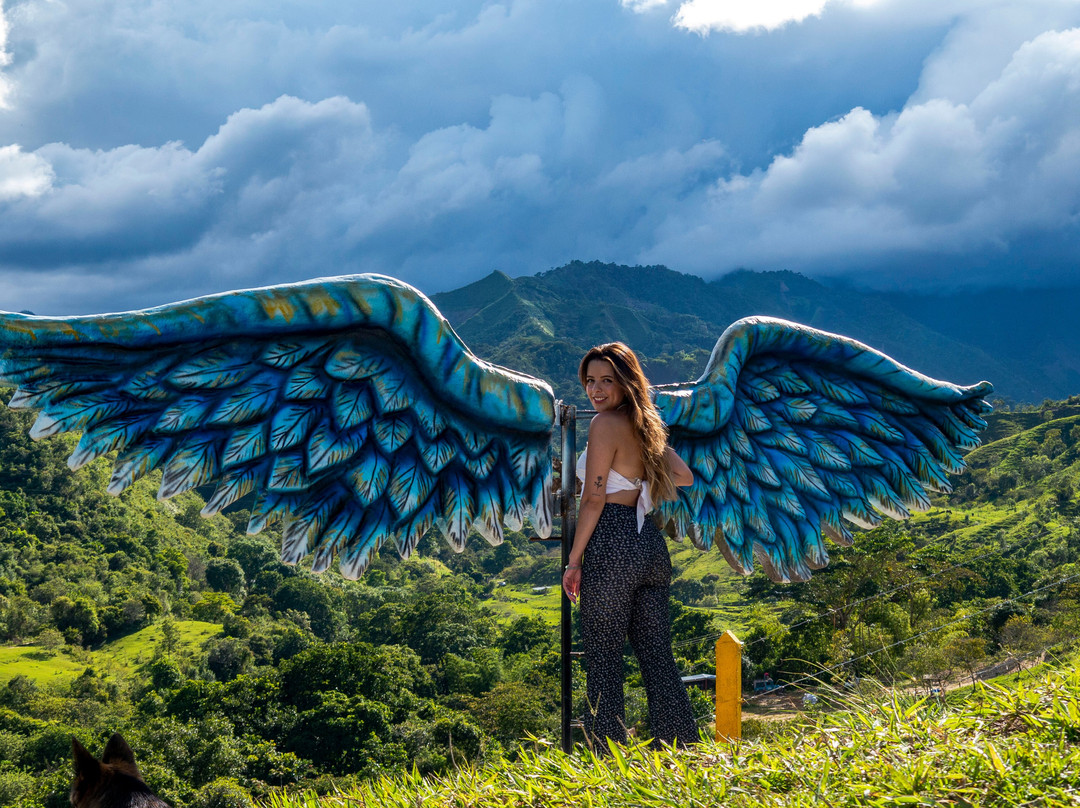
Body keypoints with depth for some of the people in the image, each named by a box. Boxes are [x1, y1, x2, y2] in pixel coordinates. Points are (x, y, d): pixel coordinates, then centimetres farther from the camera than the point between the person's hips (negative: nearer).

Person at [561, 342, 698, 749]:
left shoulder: (606, 424, -9)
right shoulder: (645, 425, 14)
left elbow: (594, 498, -12)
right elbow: (684, 476, 20)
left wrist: (574, 561, -9)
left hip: (612, 544, -8)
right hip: (649, 543, 8)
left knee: (603, 659, -2)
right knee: (657, 656, 10)